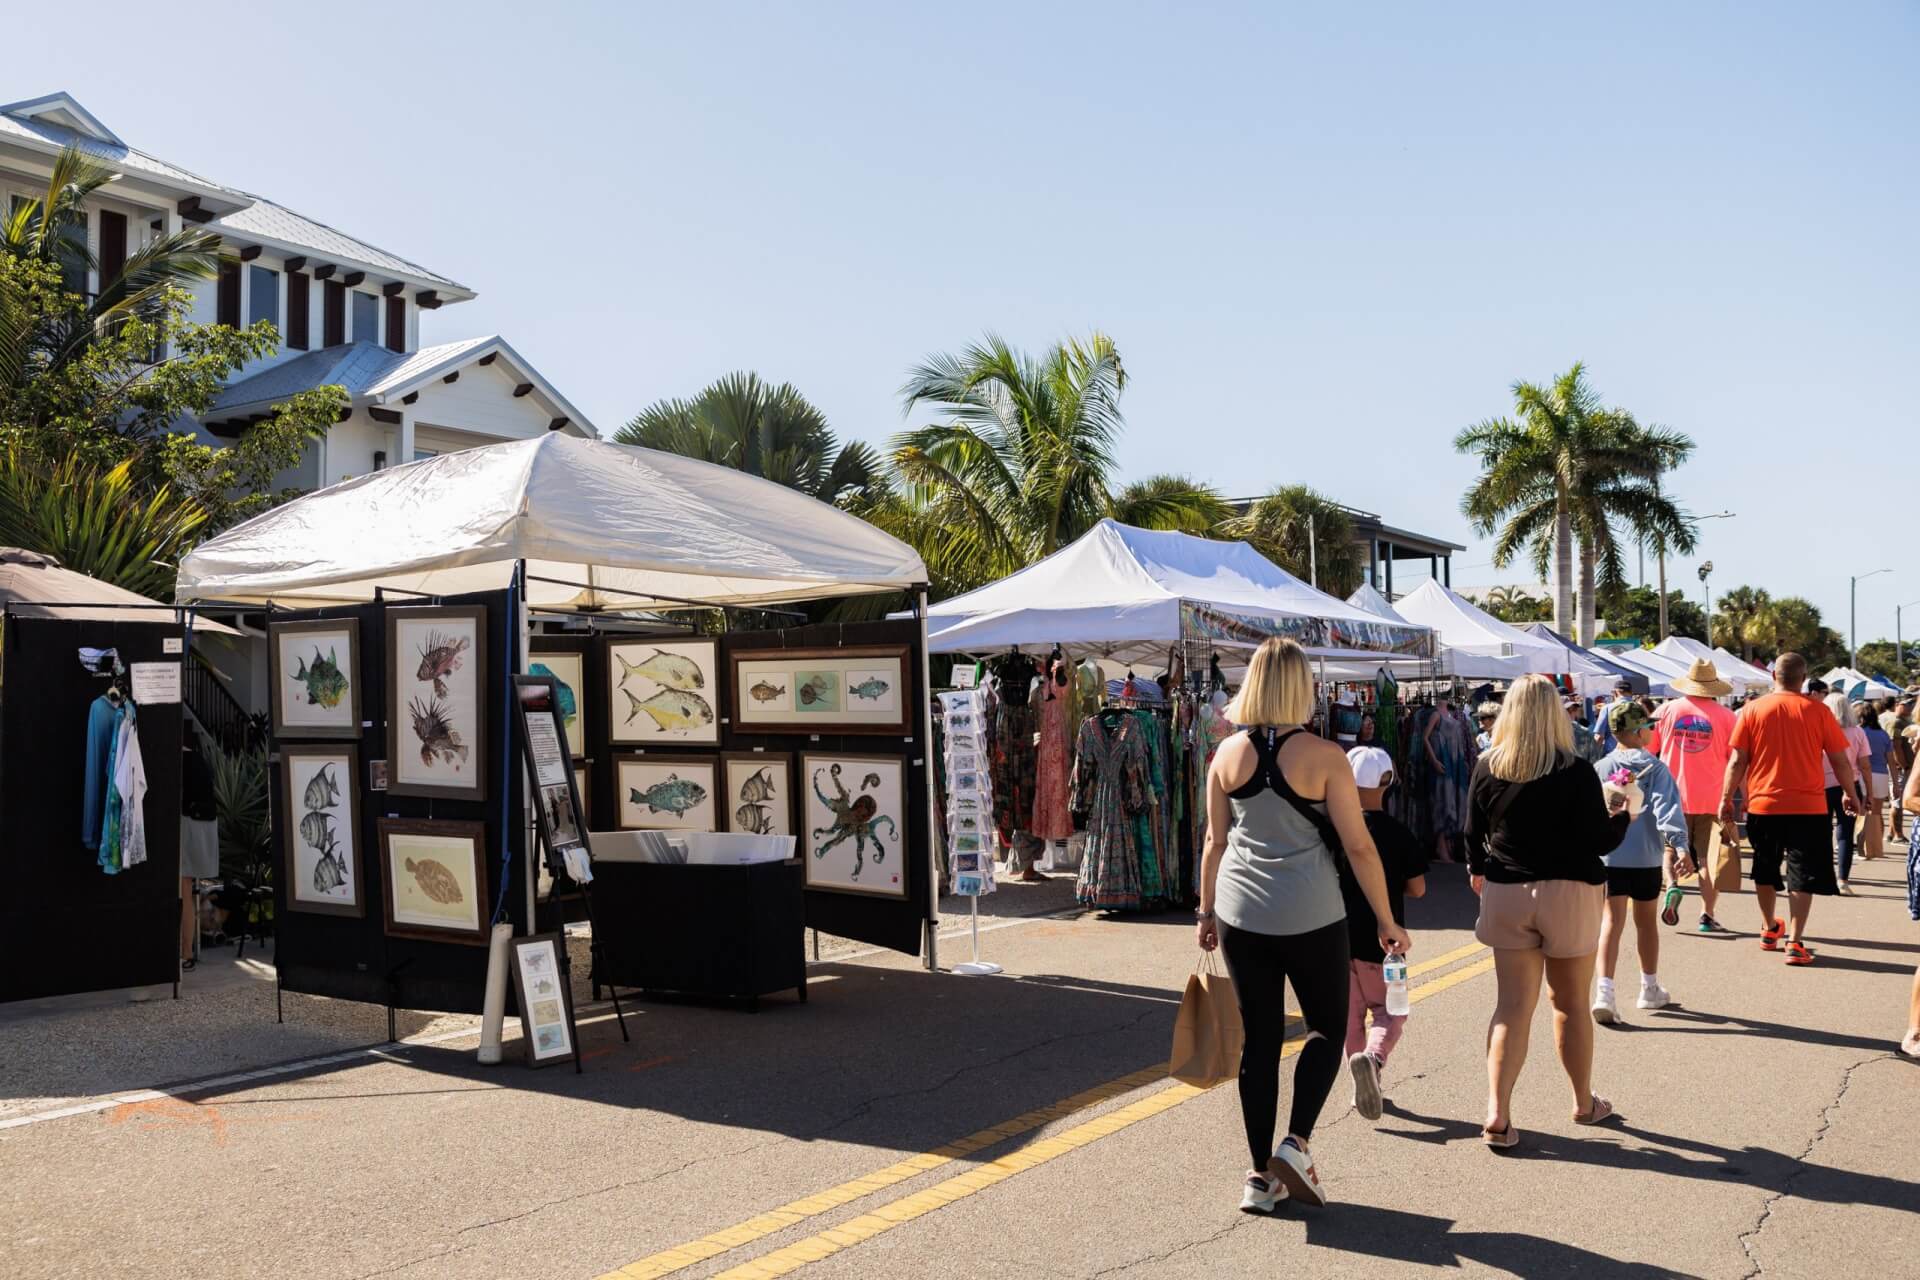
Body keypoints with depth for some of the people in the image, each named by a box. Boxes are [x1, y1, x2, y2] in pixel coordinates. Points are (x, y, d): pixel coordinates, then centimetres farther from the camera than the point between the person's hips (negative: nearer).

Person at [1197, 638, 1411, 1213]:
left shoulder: (1229, 754, 1)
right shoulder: (1323, 756, -8)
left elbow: (1215, 841, 8)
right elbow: (1358, 846, -7)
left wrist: (1206, 910, 18)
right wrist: (1387, 922, 1)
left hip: (1240, 912, 3)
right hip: (1310, 916, -3)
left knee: (1259, 1037, 10)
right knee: (1327, 1026, 15)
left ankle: (1262, 1174, 14)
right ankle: (1296, 1143, 1)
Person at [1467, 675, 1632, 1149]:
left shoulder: (1488, 769, -4)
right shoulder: (1577, 772, -12)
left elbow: (1473, 835, 4)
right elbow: (1600, 840, -9)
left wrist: (1480, 870, 24)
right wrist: (1622, 816, 11)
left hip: (1506, 894, 2)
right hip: (1569, 893, -1)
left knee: (1512, 1004, 3)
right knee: (1571, 1003, 14)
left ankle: (1497, 1114, -8)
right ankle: (1585, 1103, 32)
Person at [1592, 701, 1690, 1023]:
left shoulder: (1600, 769, 3)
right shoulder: (1655, 768, -3)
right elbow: (1667, 808, -15)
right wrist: (1675, 844, -21)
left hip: (1609, 855, 1)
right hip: (1647, 856, 0)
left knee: (1612, 922, -4)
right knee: (1645, 921, 16)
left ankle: (1604, 992, -20)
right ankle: (1650, 989, 32)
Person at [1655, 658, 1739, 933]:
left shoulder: (1667, 710, -2)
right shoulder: (1725, 716, -6)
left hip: (1673, 795, 1)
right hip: (1711, 799, -1)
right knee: (1709, 858, 7)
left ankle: (1673, 887, -6)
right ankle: (1707, 916, 7)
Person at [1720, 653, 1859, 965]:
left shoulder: (1753, 709, -2)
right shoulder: (1817, 711, -4)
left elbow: (1737, 761, -3)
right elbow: (1840, 761, 1)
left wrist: (1726, 799, 5)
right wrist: (1850, 794, 17)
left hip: (1763, 804, 2)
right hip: (1808, 806, -2)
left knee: (1765, 870, 19)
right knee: (1802, 875, 3)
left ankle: (1770, 929, 35)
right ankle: (1794, 942, -3)